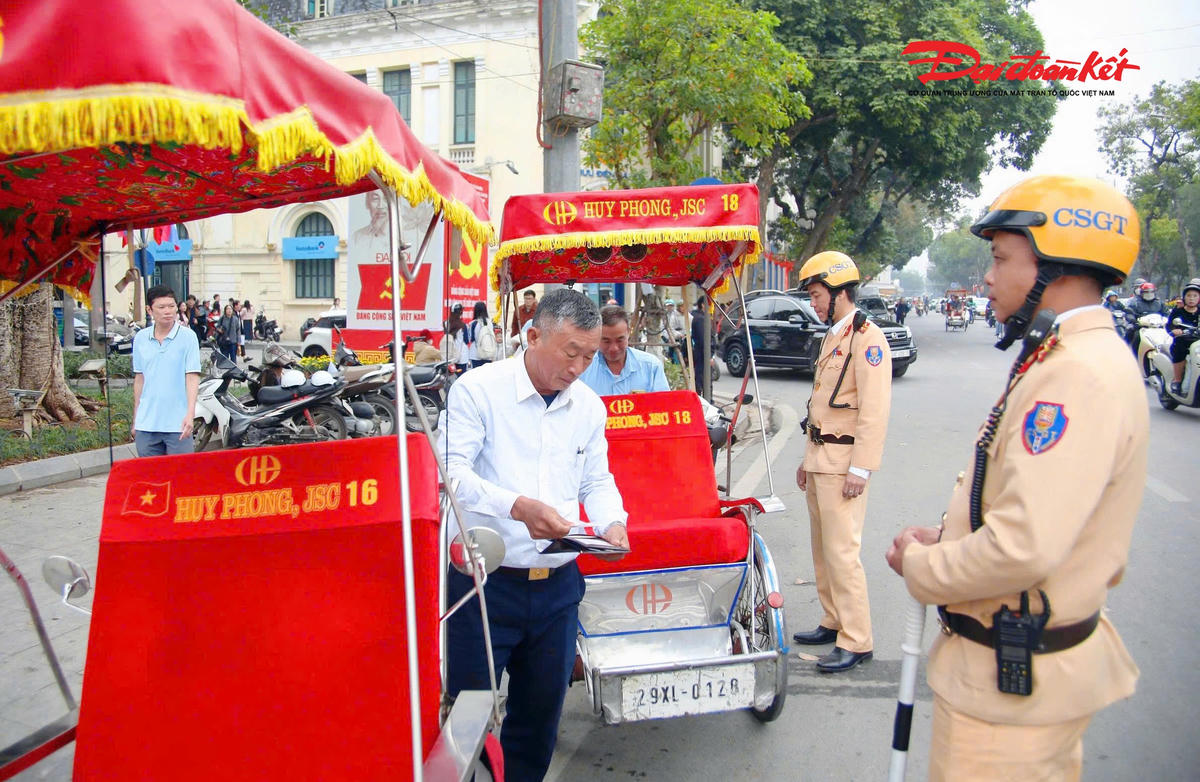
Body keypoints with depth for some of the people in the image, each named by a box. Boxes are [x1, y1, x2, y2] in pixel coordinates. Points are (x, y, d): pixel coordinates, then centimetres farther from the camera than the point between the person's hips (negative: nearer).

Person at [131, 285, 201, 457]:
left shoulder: (188, 337, -4)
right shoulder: (140, 338, 8)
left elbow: (192, 377, -9)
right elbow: (139, 379, 15)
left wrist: (190, 413, -20)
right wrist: (135, 419, 16)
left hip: (177, 424, -4)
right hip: (146, 423, 4)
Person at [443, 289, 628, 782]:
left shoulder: (589, 406, 8)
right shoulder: (478, 389, -9)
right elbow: (452, 471, -18)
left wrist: (610, 523, -5)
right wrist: (517, 506, -31)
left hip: (557, 587, 5)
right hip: (484, 584, -5)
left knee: (541, 715, 17)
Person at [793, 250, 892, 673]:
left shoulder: (867, 337, -13)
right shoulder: (832, 338, 18)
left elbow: (875, 410, -19)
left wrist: (860, 469, -21)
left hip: (844, 463, -9)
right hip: (820, 459, 10)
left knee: (842, 551, -7)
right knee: (822, 548, 14)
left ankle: (856, 641, 1)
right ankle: (833, 622, 26)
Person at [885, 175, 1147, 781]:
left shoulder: (1080, 375, -25)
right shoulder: (1073, 358, 9)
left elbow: (1024, 547, -32)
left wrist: (919, 566, -16)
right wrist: (948, 537, 4)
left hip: (1010, 679, -10)